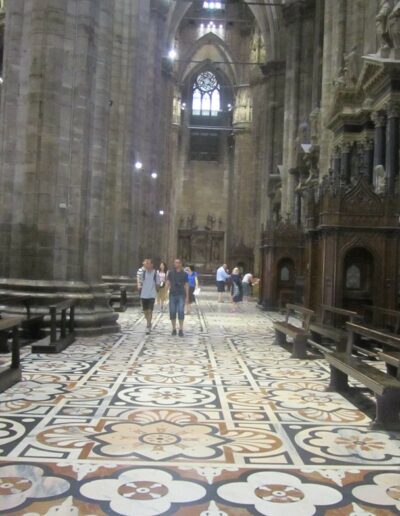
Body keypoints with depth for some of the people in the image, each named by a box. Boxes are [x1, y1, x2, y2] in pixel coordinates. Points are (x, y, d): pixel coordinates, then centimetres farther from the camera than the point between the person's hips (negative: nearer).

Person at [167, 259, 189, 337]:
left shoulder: (184, 274, 3)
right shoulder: (170, 273, 6)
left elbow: (186, 285, 5)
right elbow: (168, 283, 8)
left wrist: (187, 296, 2)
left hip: (181, 295, -2)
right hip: (172, 295, 2)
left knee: (181, 312, -8)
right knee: (172, 312, 3)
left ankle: (181, 329, -2)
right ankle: (174, 329, 14)